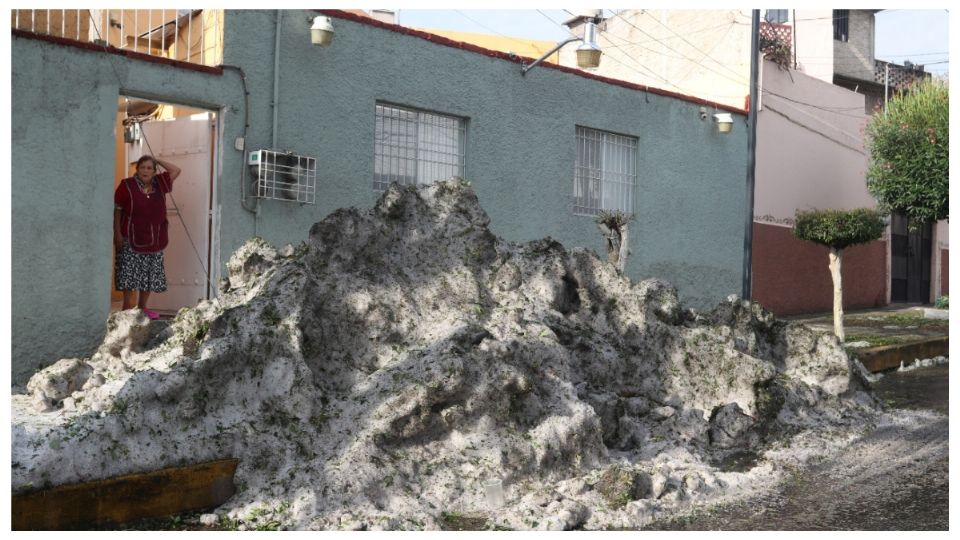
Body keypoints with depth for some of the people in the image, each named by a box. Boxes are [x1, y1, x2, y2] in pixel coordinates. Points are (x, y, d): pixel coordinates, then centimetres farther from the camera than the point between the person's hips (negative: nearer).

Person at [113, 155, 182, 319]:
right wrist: (117, 233, -11)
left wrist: (157, 161, 5)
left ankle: (142, 308, 20)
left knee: (150, 277, 9)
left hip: (154, 241, 5)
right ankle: (128, 310, -5)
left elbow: (176, 170, 12)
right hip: (131, 240, -5)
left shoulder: (159, 184, 7)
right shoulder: (127, 185, -6)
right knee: (130, 276, -8)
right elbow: (117, 210, -5)